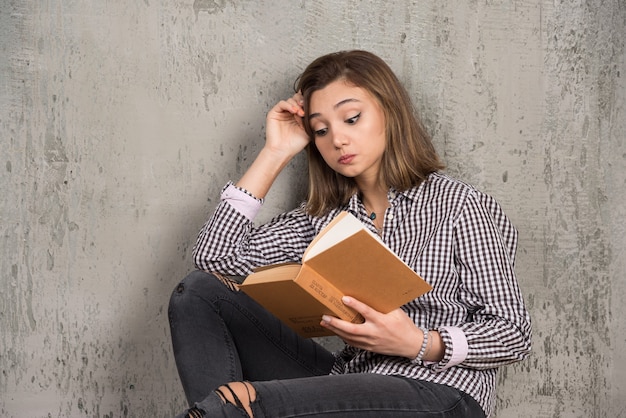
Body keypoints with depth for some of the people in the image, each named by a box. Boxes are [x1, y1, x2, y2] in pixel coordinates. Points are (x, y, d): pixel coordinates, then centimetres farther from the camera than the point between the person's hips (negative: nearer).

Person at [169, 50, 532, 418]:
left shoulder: (457, 204, 1)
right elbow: (216, 257, 4)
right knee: (200, 293, -9)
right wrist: (275, 153, 8)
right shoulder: (324, 218, 14)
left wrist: (421, 343, -19)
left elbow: (514, 335, 0)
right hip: (349, 385, 6)